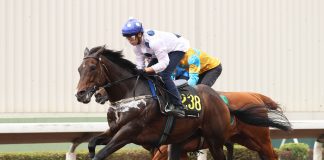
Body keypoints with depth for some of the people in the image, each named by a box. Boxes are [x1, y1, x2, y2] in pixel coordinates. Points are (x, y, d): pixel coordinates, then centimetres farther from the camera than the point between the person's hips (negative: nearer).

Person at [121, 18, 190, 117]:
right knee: (148, 75, -1)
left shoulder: (154, 41, -40)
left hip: (178, 48, -9)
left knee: (164, 75, -25)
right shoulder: (136, 45, -13)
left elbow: (164, 62, -38)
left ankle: (178, 107, -24)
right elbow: (140, 64, -7)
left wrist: (147, 70, -45)